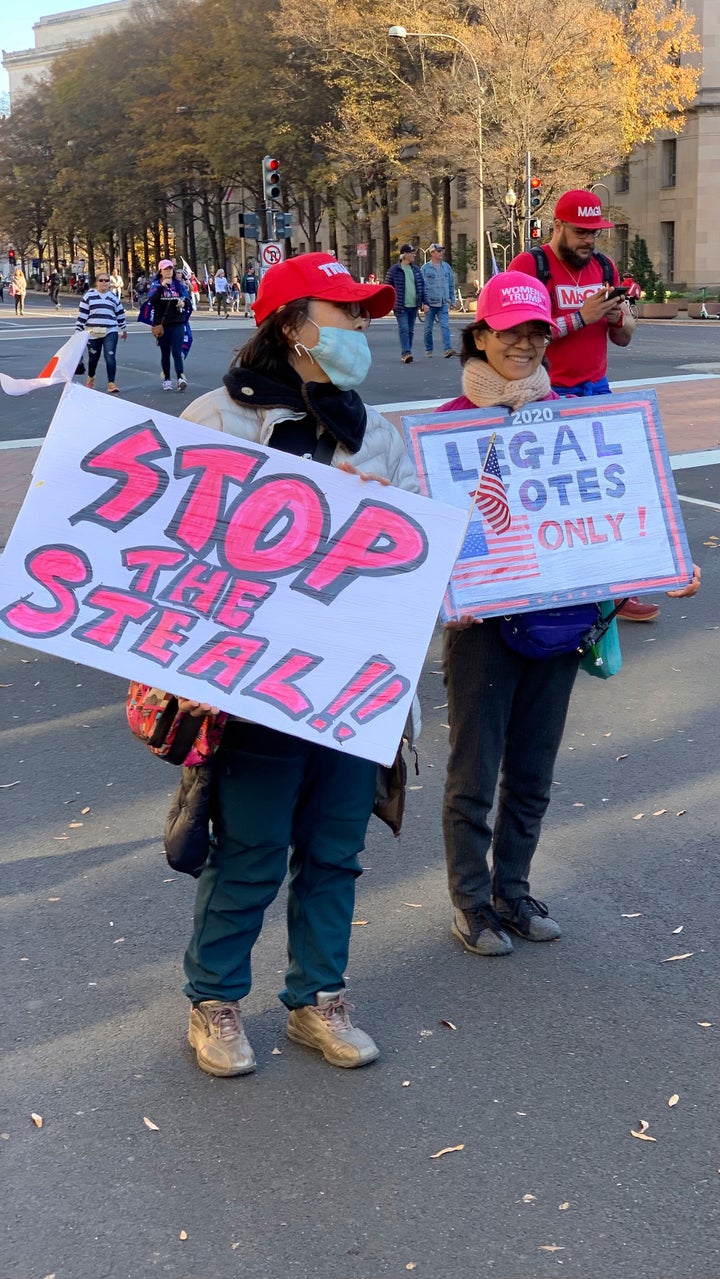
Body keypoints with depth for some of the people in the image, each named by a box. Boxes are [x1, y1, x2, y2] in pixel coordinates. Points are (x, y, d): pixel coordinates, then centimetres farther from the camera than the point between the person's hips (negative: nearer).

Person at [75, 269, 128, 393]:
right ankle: (90, 378, 37)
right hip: (93, 332, 0)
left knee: (110, 357, -13)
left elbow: (120, 314, 21)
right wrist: (78, 330, -3)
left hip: (110, 332, 0)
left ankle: (111, 383, -10)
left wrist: (124, 329, 28)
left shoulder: (113, 297, 10)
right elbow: (82, 314, 1)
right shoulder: (89, 295, 2)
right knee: (93, 357, 10)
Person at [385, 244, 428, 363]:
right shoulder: (394, 270, -3)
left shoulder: (416, 270, 12)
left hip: (413, 306, 5)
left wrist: (424, 302, 7)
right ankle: (406, 353, -20)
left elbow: (422, 286, 15)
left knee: (410, 330, 8)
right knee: (403, 329, -13)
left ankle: (406, 354, 16)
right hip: (400, 306, -5)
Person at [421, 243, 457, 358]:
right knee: (428, 328, 7)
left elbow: (451, 284, 15)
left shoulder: (447, 267, 9)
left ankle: (447, 349, -19)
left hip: (443, 303, 2)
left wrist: (451, 299, 10)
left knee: (445, 326, -11)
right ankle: (428, 350, 18)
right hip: (430, 303, -2)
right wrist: (424, 302, -9)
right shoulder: (425, 268, -2)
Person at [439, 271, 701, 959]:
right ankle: (471, 901, 23)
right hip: (480, 618, -4)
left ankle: (513, 890, 32)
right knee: (474, 776, 6)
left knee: (532, 774, 14)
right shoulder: (451, 423, -7)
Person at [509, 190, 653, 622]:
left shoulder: (604, 267, 13)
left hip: (597, 392, 5)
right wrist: (580, 317, -18)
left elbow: (624, 337, 18)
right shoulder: (530, 266, -7)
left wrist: (619, 317, -5)